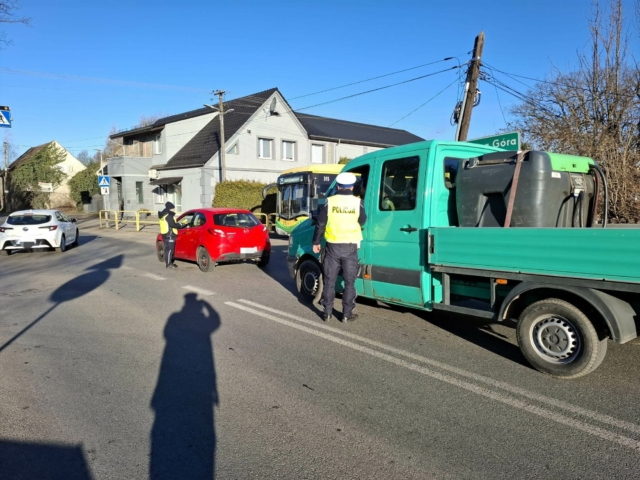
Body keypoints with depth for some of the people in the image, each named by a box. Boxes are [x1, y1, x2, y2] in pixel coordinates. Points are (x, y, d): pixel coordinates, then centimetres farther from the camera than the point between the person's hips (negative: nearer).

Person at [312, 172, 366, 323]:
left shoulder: (329, 202, -4)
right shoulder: (357, 202, -5)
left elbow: (320, 224, 0)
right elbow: (362, 222, 9)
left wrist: (316, 242, 10)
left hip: (333, 246, 1)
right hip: (350, 247, 0)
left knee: (329, 281, 10)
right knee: (349, 282, 8)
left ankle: (327, 313, 14)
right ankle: (347, 314, 11)